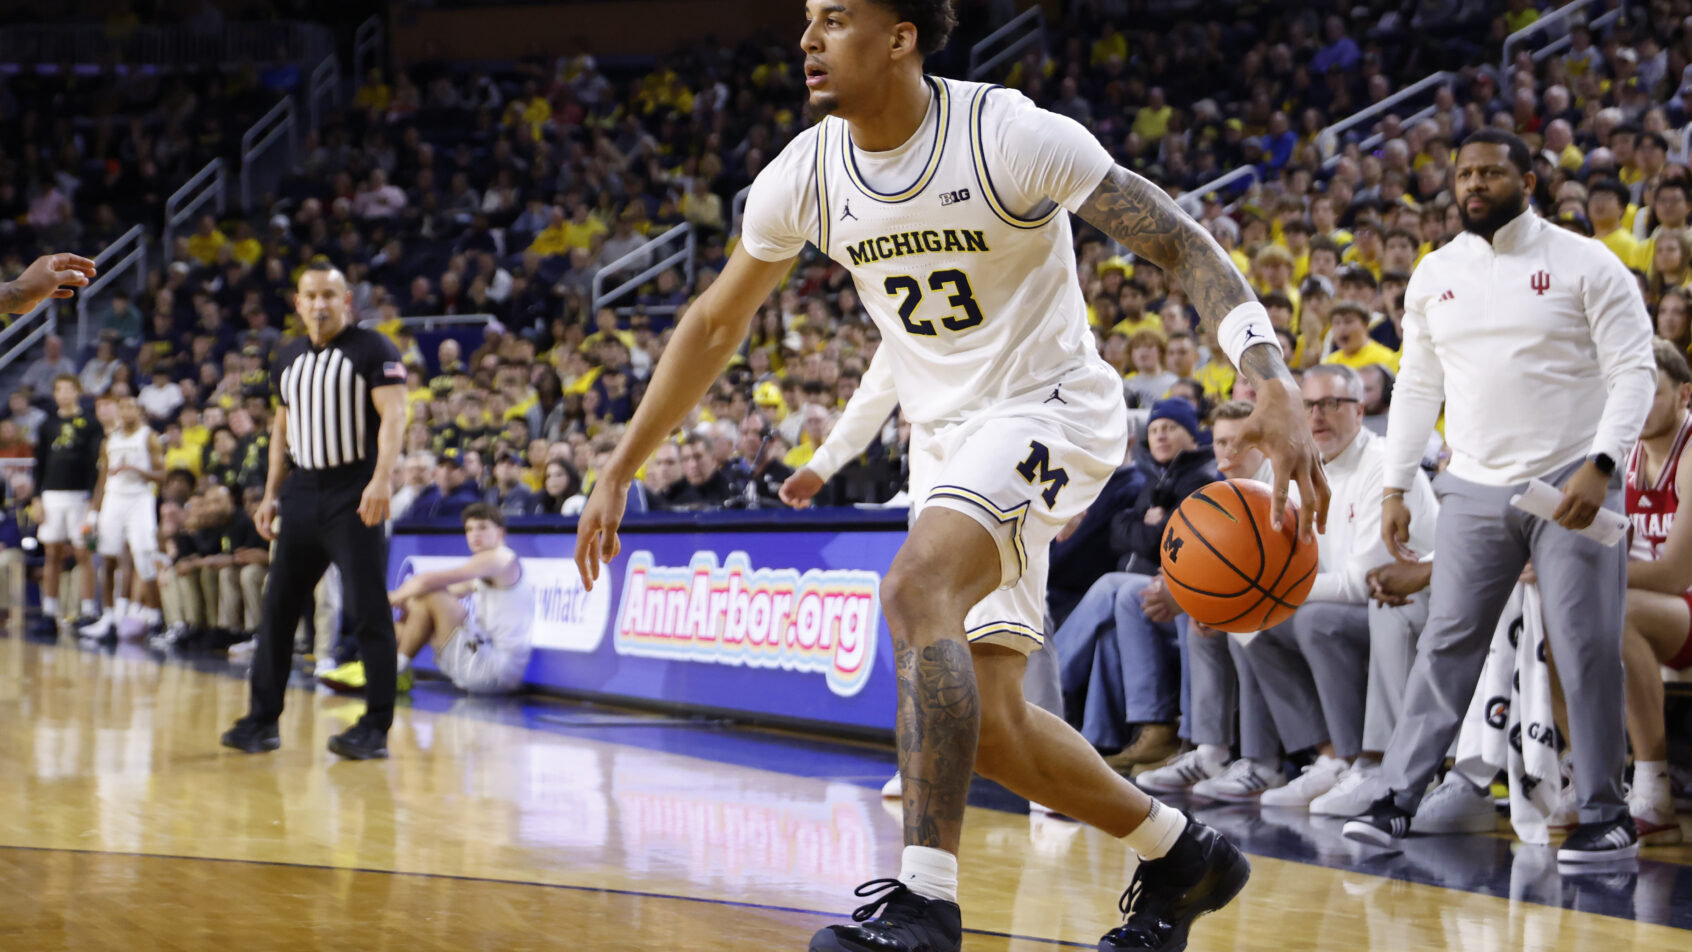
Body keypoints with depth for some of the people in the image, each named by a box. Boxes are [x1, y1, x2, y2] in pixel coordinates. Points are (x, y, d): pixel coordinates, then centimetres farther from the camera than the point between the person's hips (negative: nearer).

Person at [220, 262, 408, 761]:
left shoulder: (372, 350, -5)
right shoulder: (290, 358, 15)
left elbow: (393, 414, -14)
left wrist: (382, 479, -27)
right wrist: (271, 494, 17)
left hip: (354, 495, -7)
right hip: (302, 493, 7)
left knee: (368, 612, -6)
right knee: (277, 607, 7)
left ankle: (376, 728, -3)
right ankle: (263, 720, 15)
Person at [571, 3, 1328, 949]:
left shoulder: (1011, 137, -21)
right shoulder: (804, 176, -4)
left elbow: (1180, 242, -19)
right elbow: (715, 324, 10)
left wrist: (1275, 385, -33)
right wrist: (619, 471, 10)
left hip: (1050, 408, -7)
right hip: (953, 438, 7)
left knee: (916, 587, -32)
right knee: (985, 723, 3)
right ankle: (1183, 854, 25)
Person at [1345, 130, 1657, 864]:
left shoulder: (1584, 264, -4)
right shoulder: (1434, 275, 10)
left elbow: (1634, 371, -7)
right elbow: (1417, 385, 16)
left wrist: (1600, 466, -19)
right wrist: (1395, 487, 9)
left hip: (1570, 486, -4)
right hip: (1475, 491, 4)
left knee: (1586, 652, -3)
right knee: (1445, 644, 2)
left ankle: (1607, 816, 5)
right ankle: (1400, 796, 7)